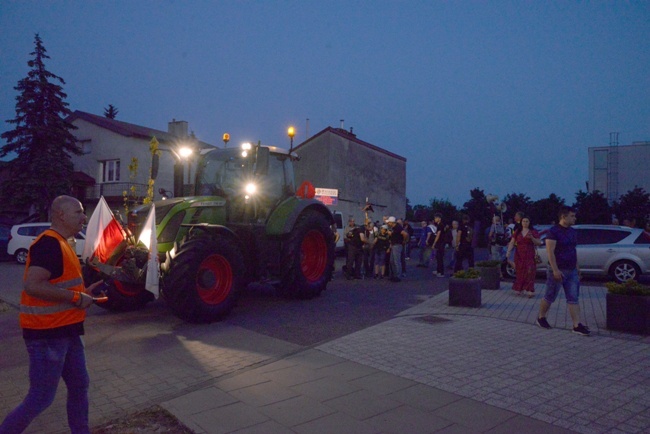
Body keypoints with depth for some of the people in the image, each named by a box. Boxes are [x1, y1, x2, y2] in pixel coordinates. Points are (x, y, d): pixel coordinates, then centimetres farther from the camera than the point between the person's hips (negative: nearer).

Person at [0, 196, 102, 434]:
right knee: (41, 398, 1)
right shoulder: (49, 243, -19)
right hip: (47, 334, -10)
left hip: (65, 331, 10)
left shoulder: (61, 244, 14)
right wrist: (76, 297, -21)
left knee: (79, 386, 16)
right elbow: (32, 286, -29)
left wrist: (82, 292, 9)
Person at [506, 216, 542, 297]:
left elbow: (539, 243, -2)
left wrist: (532, 238, -20)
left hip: (529, 257, -2)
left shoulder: (533, 232, 2)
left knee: (529, 273, -8)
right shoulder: (517, 232, 9)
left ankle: (529, 291, -9)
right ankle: (519, 289, 17)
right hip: (519, 256, 2)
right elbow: (512, 243, 4)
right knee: (520, 274, 7)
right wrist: (508, 251, -10)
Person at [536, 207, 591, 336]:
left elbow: (574, 250, 19)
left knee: (573, 298, 3)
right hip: (558, 270, -7)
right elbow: (550, 252, -18)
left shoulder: (573, 232, 10)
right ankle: (541, 318, 24)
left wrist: (577, 267, 16)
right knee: (550, 297, 6)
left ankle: (577, 325, 3)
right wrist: (555, 270, -23)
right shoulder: (554, 231, -13)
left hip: (572, 271, 7)